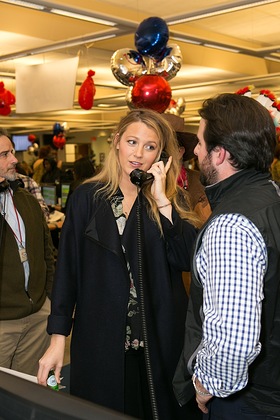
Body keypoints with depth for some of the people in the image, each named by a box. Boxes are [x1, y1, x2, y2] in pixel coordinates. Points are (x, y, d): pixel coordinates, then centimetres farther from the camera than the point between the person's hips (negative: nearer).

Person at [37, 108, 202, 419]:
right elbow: (67, 267, -2)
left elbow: (187, 259, -10)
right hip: (100, 336, -1)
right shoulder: (87, 197, -1)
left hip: (159, 338, 1)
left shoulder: (171, 199, 3)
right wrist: (58, 338, -6)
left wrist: (162, 201, -14)